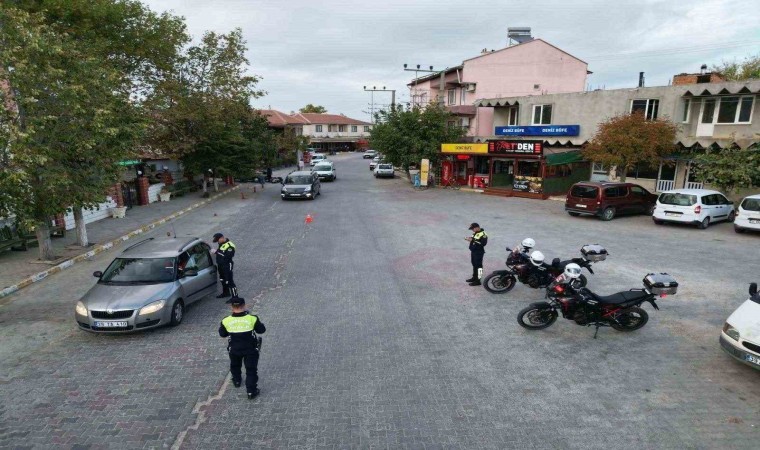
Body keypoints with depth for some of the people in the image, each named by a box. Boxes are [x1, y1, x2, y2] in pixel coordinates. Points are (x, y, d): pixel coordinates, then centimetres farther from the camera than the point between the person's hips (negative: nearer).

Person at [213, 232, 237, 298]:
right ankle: (226, 293, 41)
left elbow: (227, 256, -31)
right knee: (222, 280, 22)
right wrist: (216, 250, 3)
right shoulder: (221, 243, 5)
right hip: (220, 265, 9)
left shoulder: (230, 246, -23)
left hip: (227, 266, -9)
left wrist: (217, 251, -30)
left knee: (229, 281, -6)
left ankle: (235, 296, 1)